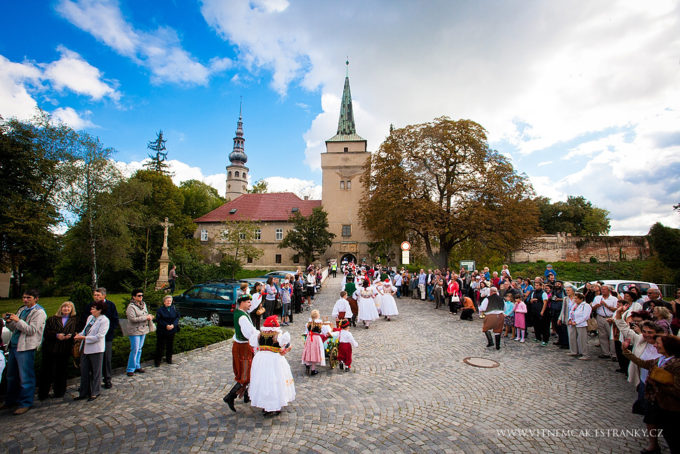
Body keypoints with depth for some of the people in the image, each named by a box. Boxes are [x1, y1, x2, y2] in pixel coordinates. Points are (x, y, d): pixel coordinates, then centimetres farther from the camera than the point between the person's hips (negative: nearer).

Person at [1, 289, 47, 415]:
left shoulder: (39, 312, -9)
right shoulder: (22, 309, 14)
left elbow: (32, 330, -17)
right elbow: (14, 328, 18)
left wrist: (18, 320, -22)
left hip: (26, 348, -8)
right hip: (14, 345, 8)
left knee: (25, 377, -2)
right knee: (11, 376, 18)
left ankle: (25, 403, 8)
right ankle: (10, 401, 32)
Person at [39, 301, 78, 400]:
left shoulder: (74, 320, 7)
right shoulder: (52, 319, 6)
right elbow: (46, 332, -1)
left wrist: (71, 335, -14)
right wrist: (56, 335, -17)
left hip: (65, 351, 1)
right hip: (50, 349, -1)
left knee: (62, 371, 7)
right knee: (48, 371, 2)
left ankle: (59, 392, 21)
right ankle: (43, 393, 18)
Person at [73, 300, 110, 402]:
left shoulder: (104, 320, -15)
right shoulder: (90, 317, 8)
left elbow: (99, 336, -20)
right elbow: (85, 330, 17)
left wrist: (84, 337, -20)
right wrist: (80, 334, -4)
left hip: (96, 349, -7)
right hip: (85, 349, 8)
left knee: (96, 372, 7)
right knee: (84, 371, 15)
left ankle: (95, 393, 21)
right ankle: (84, 393, 29)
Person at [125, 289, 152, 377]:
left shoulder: (143, 304, 11)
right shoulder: (131, 307, -14)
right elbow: (133, 319, -23)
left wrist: (149, 316, 1)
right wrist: (146, 317, -19)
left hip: (143, 330, 7)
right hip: (135, 331, -7)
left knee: (139, 349, 14)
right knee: (134, 350, -5)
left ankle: (137, 366, 23)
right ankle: (130, 369, 6)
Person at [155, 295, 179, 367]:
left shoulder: (174, 309, 4)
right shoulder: (160, 309, -4)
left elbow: (177, 317, 1)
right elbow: (158, 320, -10)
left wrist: (173, 325, -16)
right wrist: (166, 325, -20)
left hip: (171, 331, 3)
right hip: (161, 331, -3)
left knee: (170, 345, 11)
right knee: (160, 346, 1)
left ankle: (169, 358, 26)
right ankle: (157, 360, 15)